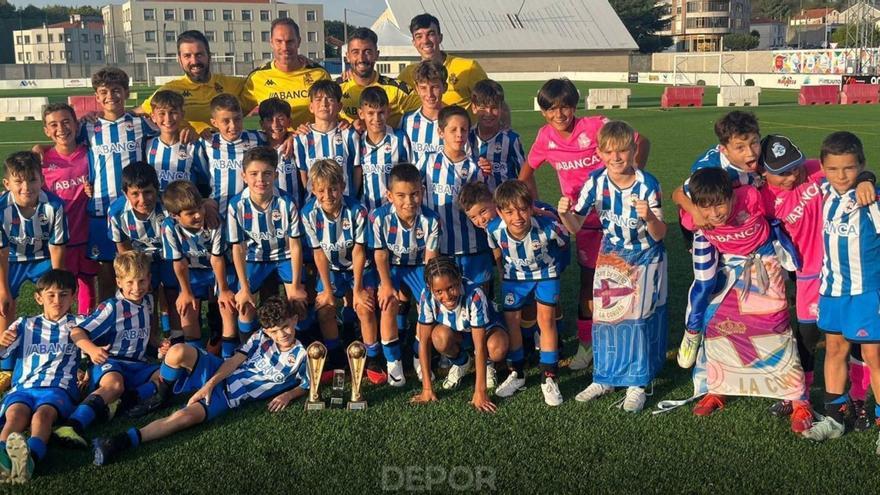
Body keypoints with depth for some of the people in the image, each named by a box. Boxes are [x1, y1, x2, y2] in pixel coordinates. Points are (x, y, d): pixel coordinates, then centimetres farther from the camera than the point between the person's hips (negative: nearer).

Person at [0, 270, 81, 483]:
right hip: (23, 387, 2)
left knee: (43, 413, -36)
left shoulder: (78, 325, 22)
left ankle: (30, 456, -65)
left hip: (58, 388, -2)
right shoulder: (25, 325, 25)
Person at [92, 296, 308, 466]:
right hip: (217, 373, 3)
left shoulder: (301, 356, -5)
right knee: (178, 352, -29)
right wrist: (209, 385, -13)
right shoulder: (260, 337, 3)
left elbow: (306, 386, 8)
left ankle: (122, 441, -38)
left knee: (186, 417, -32)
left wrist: (288, 395, -13)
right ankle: (161, 396, 0)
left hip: (228, 397, -3)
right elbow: (234, 361, -2)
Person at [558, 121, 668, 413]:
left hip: (645, 260, -3)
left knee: (638, 318, -7)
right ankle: (604, 378, 23)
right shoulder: (596, 182, -14)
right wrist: (564, 214, -32)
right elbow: (575, 227, -11)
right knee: (604, 316, 6)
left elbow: (659, 235, -21)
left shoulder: (647, 184, -22)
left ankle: (637, 384, 7)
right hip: (611, 258, 3)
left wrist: (649, 217, -42)